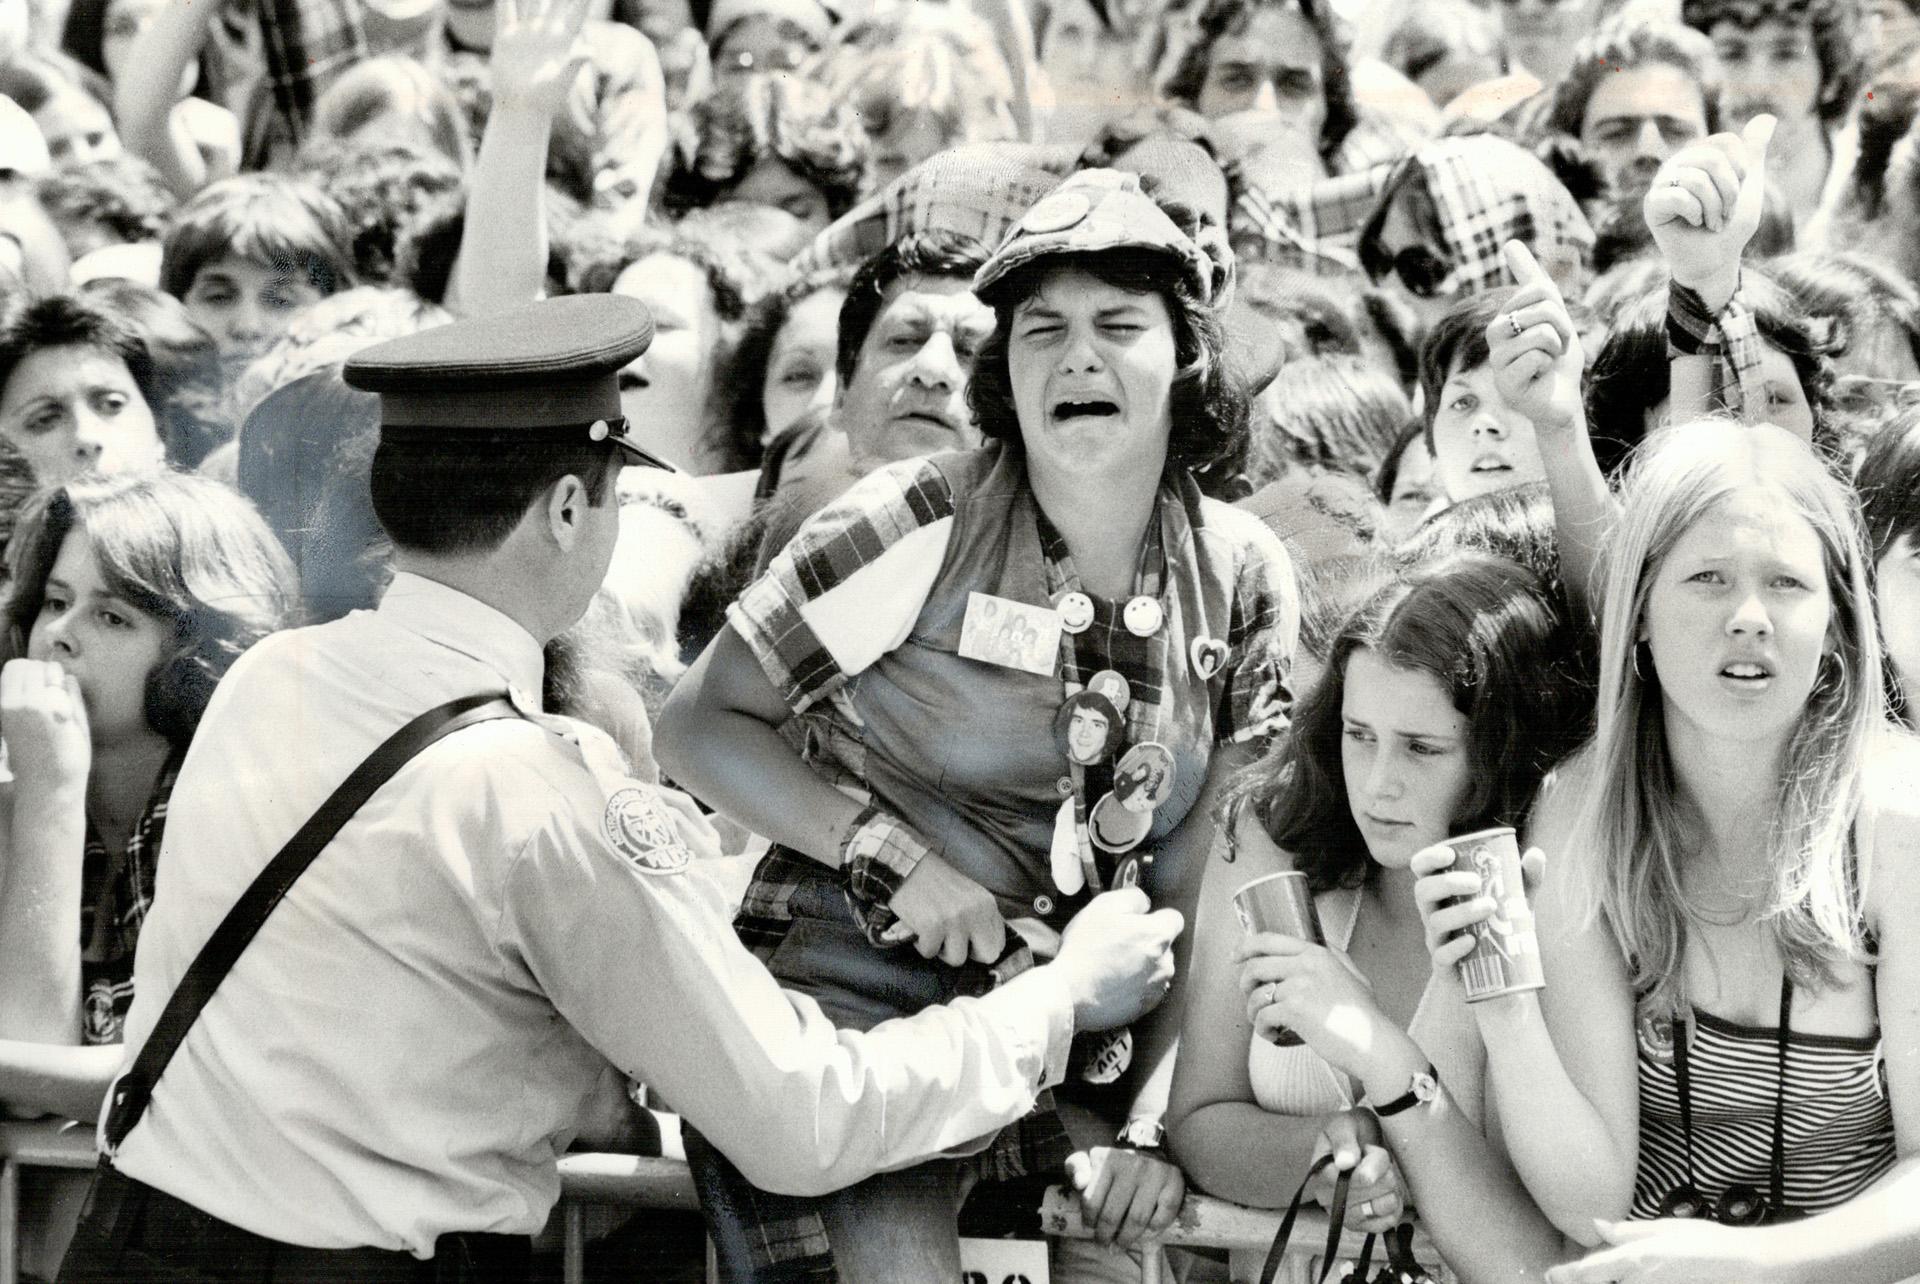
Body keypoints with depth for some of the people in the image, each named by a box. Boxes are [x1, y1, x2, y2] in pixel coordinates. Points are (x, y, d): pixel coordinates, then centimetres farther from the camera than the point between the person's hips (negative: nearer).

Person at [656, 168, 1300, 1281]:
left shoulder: (1243, 580, 3)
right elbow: (700, 727, -3)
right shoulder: (920, 528, -9)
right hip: (858, 1000, -4)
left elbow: (1205, 883, 4)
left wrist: (1152, 1120, -6)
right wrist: (893, 858, -14)